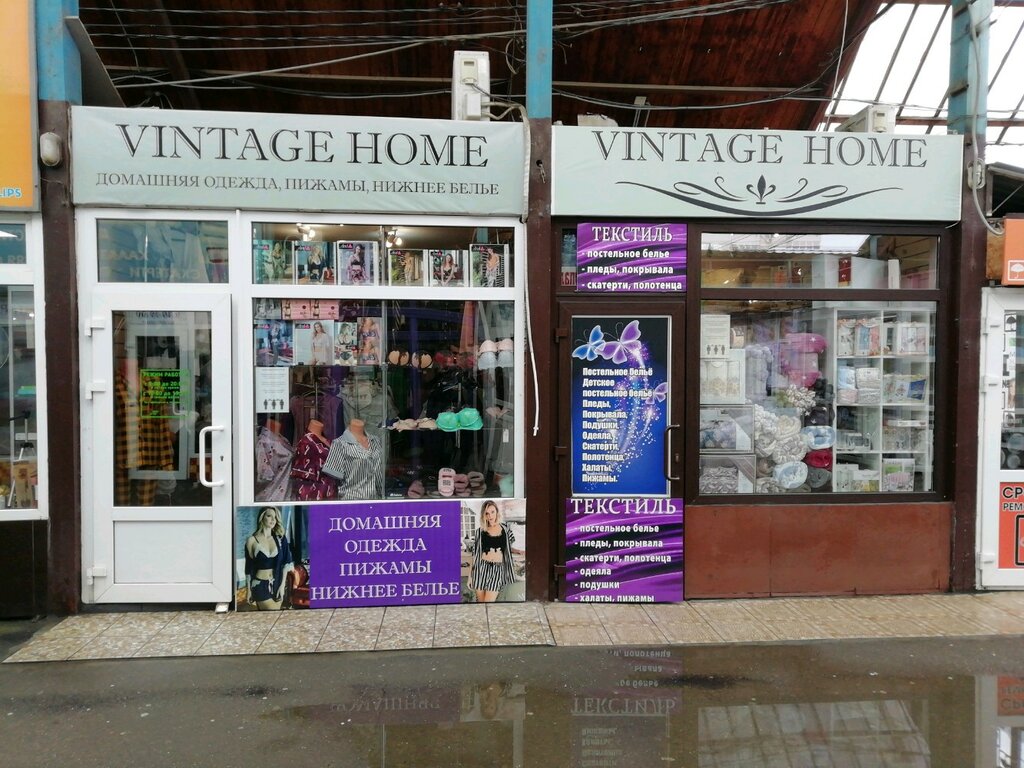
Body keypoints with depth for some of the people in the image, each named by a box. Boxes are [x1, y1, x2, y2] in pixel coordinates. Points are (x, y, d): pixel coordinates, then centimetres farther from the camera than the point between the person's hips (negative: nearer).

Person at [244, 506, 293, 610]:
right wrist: (248, 590, 3)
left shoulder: (280, 538, 2)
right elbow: (249, 568, 1)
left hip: (277, 585, 3)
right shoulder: (252, 540, -4)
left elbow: (286, 562, 1)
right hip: (260, 585, -2)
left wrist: (282, 585, -5)